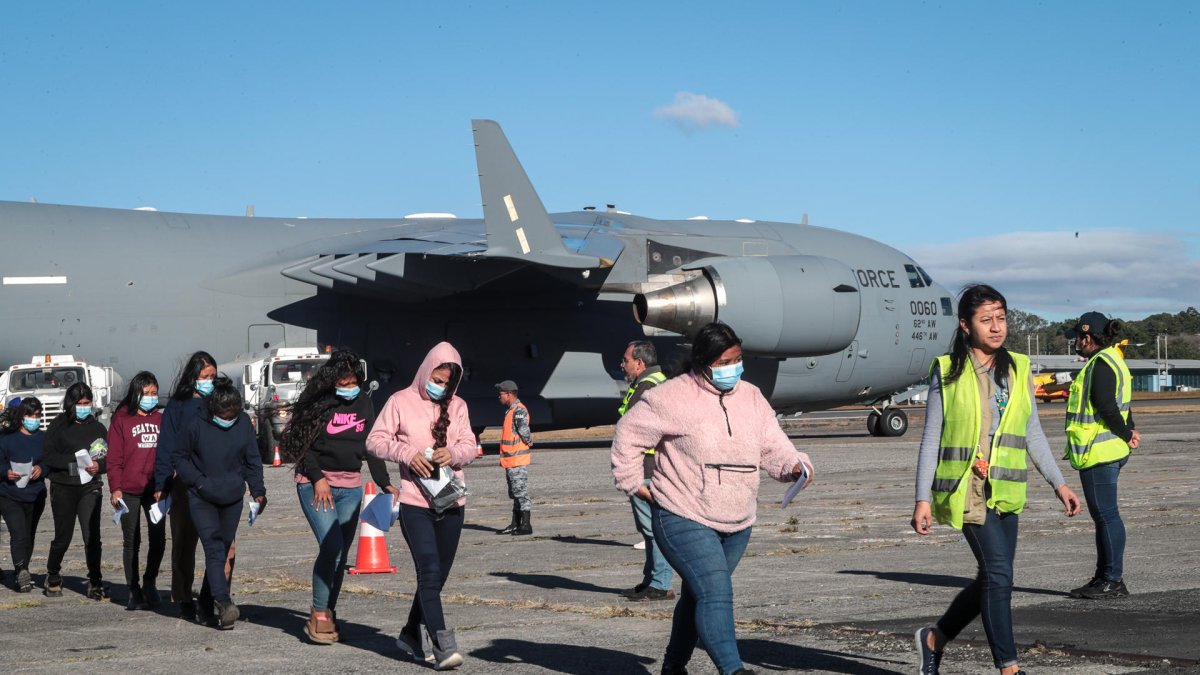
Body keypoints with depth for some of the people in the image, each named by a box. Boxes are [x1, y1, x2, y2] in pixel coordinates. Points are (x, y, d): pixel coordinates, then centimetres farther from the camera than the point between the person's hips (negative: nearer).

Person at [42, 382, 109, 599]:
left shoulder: (97, 428, 10)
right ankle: (53, 577, 29)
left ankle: (95, 582, -4)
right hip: (63, 488, -1)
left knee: (92, 536, -10)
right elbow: (48, 457, -5)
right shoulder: (57, 426, 3)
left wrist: (98, 465, -15)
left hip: (90, 487, 1)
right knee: (63, 536, 7)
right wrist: (76, 460, -17)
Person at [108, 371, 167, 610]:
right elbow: (114, 457, -2)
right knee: (132, 542, 3)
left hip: (156, 489, 3)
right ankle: (134, 591, 10)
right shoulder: (122, 419, 0)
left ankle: (150, 583, 23)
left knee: (158, 539, 4)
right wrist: (115, 488, -10)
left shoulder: (161, 419, 10)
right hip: (129, 491, -3)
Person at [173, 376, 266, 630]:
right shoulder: (197, 425, -11)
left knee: (223, 551, 10)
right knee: (214, 549, -16)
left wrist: (258, 491, 4)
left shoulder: (244, 423, -2)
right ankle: (223, 603, -26)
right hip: (202, 500, -4)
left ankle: (206, 604, 24)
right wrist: (198, 481, -8)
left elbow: (253, 459, 8)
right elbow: (180, 456, 2)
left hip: (232, 499, 4)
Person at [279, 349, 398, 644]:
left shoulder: (364, 404, 9)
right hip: (316, 484, -5)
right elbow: (302, 443, -6)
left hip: (350, 487, 5)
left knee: (341, 553, 5)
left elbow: (372, 446, 14)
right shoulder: (318, 403, -7)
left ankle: (329, 614, 14)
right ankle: (319, 614, -6)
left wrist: (385, 483, 7)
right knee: (331, 546, -17)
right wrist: (318, 478, -14)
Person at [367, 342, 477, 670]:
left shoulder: (457, 406, 10)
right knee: (430, 572, -13)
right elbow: (375, 440, -1)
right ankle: (443, 647, -16)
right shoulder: (402, 401, -1)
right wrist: (407, 453, -17)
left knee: (437, 575, 13)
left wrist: (453, 453, -13)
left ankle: (412, 634, 31)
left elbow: (469, 447, 9)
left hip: (451, 502, 5)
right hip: (415, 503, -5)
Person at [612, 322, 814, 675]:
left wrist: (794, 465, -15)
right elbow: (629, 433, -5)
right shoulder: (673, 397, -12)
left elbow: (773, 446, 5)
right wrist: (632, 483, -5)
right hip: (684, 520, -7)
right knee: (715, 594, -20)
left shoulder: (751, 397, 7)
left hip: (737, 525, 7)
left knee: (698, 596, 18)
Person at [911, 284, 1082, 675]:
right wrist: (923, 498, -6)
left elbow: (1033, 434, 14)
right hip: (966, 488, -5)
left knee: (991, 580, 9)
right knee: (998, 573, -12)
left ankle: (935, 638, 31)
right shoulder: (947, 372, -3)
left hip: (1005, 492, 5)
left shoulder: (1018, 369, 9)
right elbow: (931, 439, -2)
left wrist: (1058, 484, 7)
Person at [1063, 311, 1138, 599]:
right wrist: (1129, 431, 4)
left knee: (1106, 514, -7)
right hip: (1108, 450, 11)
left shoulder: (1101, 364, -15)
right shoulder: (1113, 361, 19)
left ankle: (1114, 581, -4)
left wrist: (1126, 435, -9)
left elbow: (1106, 407, -21)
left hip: (1098, 452, -11)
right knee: (1102, 515, 14)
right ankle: (1104, 578, 20)